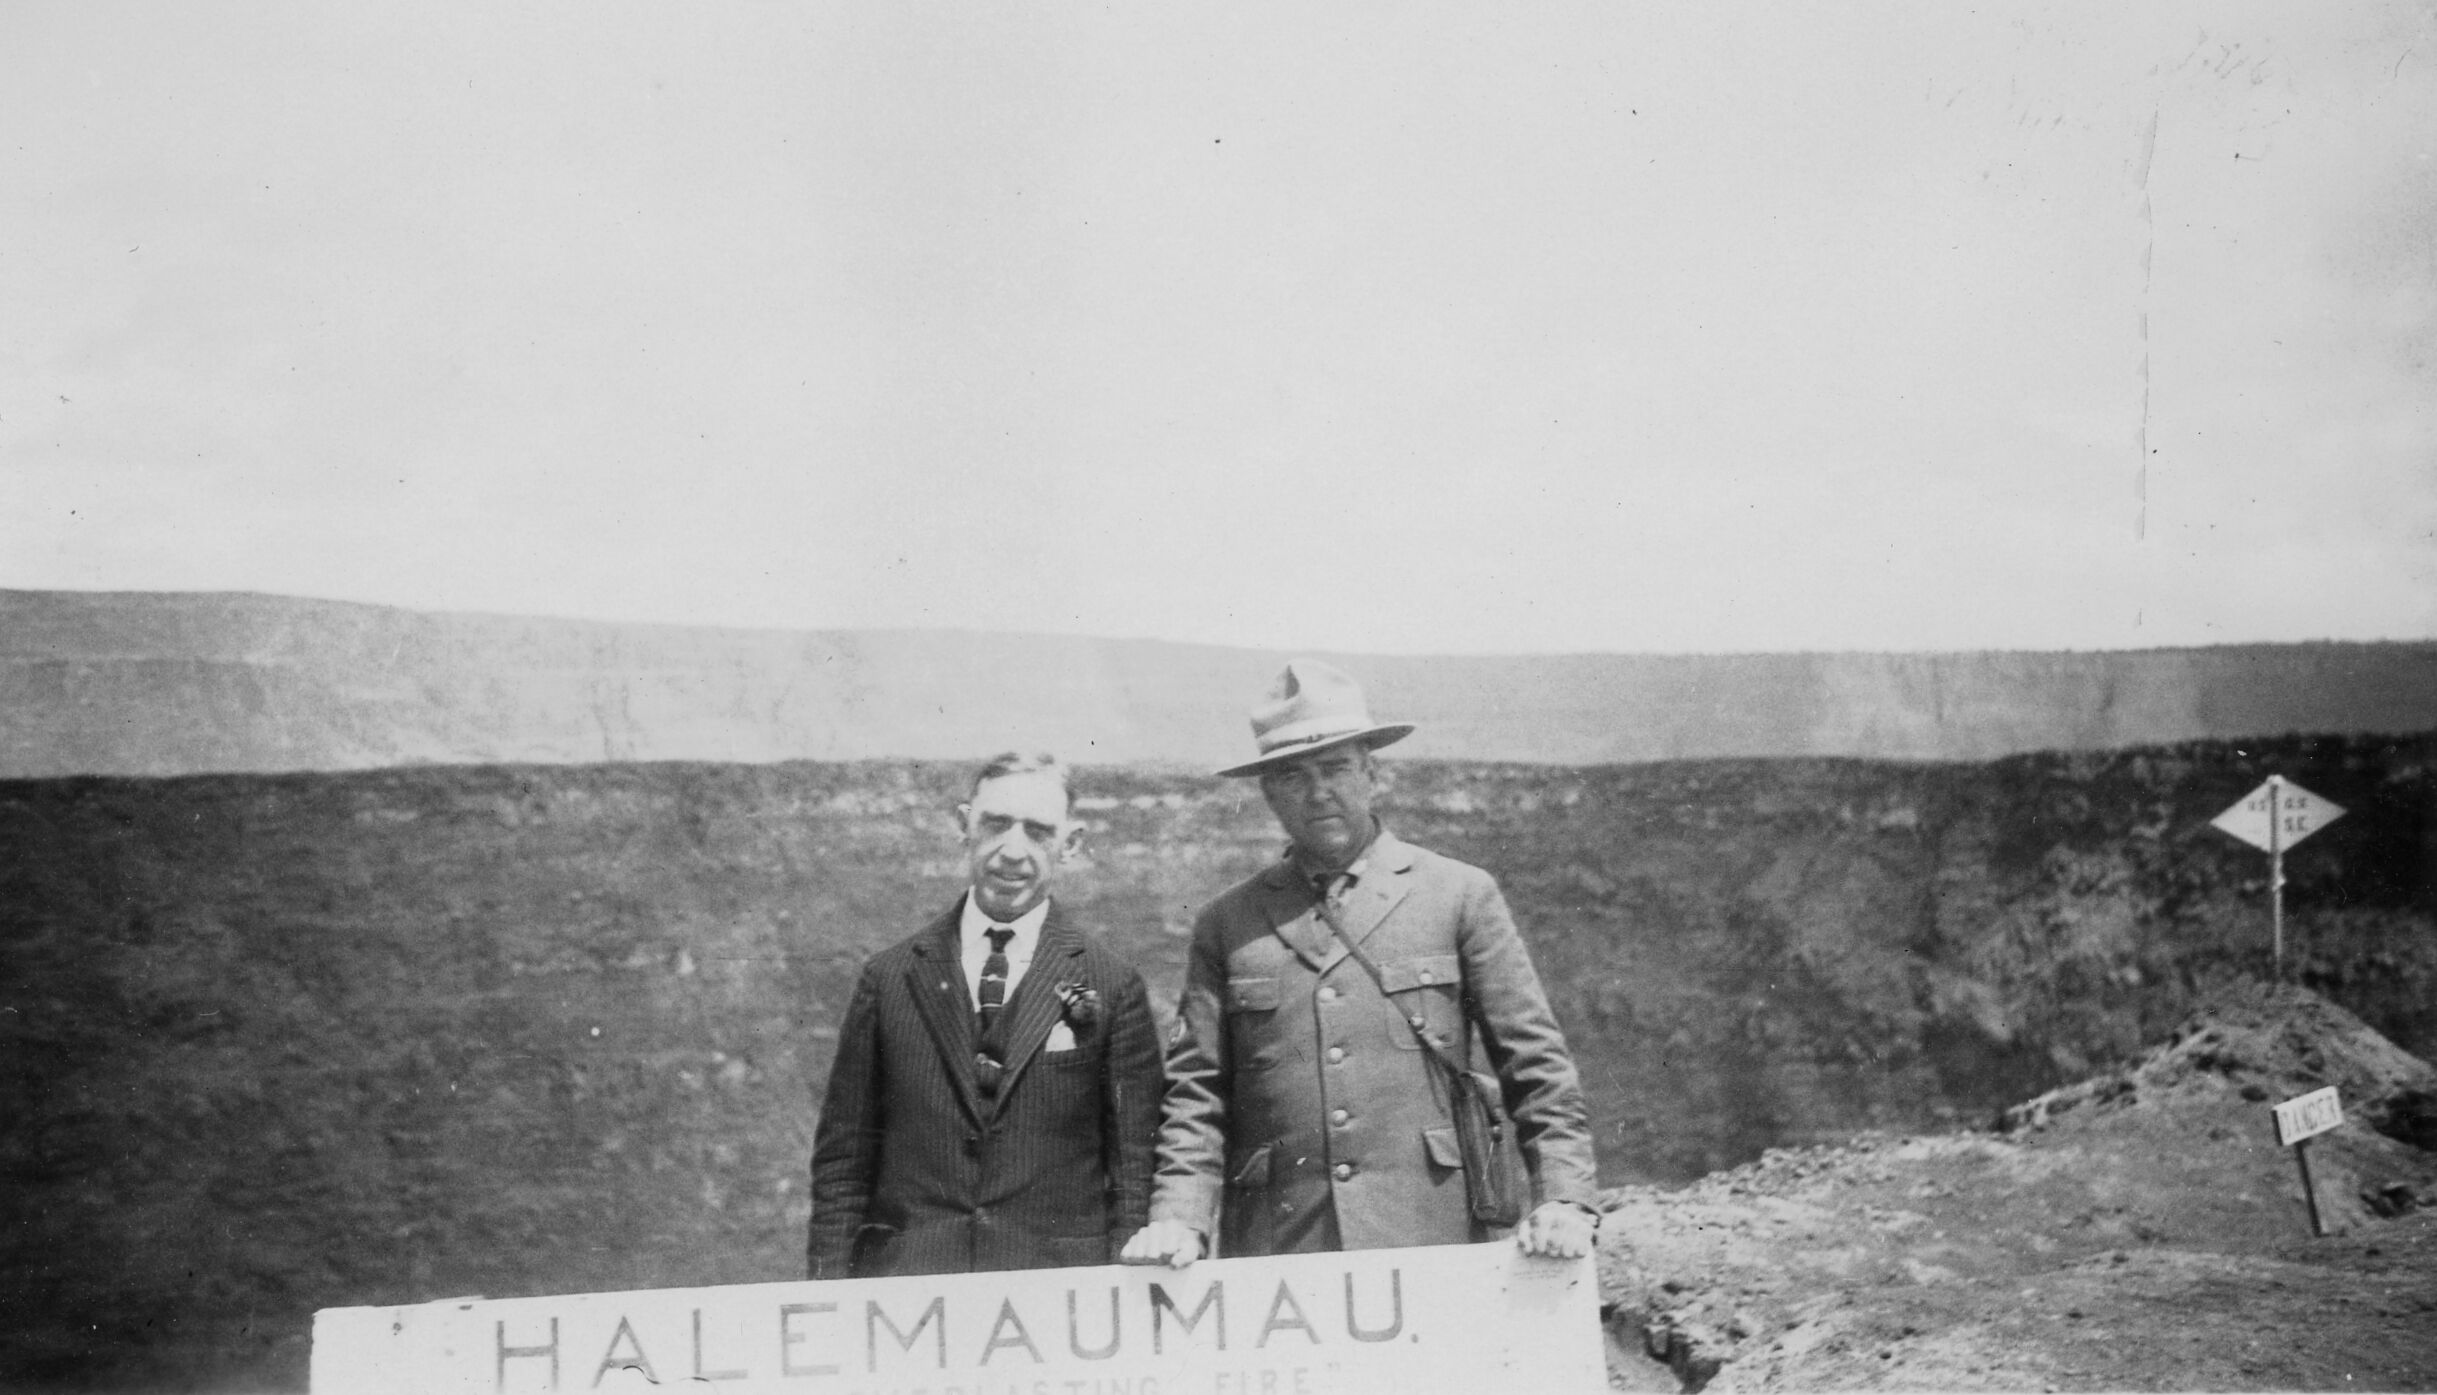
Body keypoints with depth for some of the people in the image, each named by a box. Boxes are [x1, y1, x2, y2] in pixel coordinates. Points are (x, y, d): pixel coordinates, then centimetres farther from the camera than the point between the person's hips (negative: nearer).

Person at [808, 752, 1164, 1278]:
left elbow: (1134, 1169, 4)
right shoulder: (889, 978, 8)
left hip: (1060, 1282, -1)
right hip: (903, 1277, 1)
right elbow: (843, 1157, 9)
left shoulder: (1113, 987, 4)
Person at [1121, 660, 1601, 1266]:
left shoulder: (1461, 894, 8)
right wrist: (1179, 1219, -4)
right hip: (1273, 1253, 1)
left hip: (1432, 1240, -1)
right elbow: (1196, 1094, 10)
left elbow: (1537, 1065, 6)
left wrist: (1564, 1200, -5)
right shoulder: (1227, 924, 11)